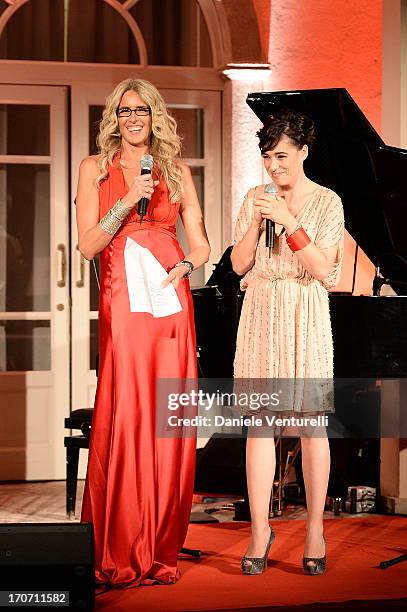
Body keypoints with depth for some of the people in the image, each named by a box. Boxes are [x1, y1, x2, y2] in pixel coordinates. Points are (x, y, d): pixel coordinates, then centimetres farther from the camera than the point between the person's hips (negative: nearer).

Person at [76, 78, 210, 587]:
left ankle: (159, 549, 5)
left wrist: (183, 268, -4)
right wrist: (127, 201, -9)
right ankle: (117, 554, -2)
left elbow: (200, 244, 16)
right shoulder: (96, 169, 11)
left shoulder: (176, 171, 16)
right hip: (122, 301, -2)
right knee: (123, 418, -9)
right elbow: (88, 244, 2)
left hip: (170, 300, 2)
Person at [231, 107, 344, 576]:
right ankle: (260, 530, 3)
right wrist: (257, 224, -10)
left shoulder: (326, 202, -1)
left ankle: (315, 529, 9)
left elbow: (324, 270, -10)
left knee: (311, 424, 0)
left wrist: (290, 223, -17)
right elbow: (239, 264, 5)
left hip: (306, 317, -3)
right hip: (261, 314, 3)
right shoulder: (255, 199, 9)